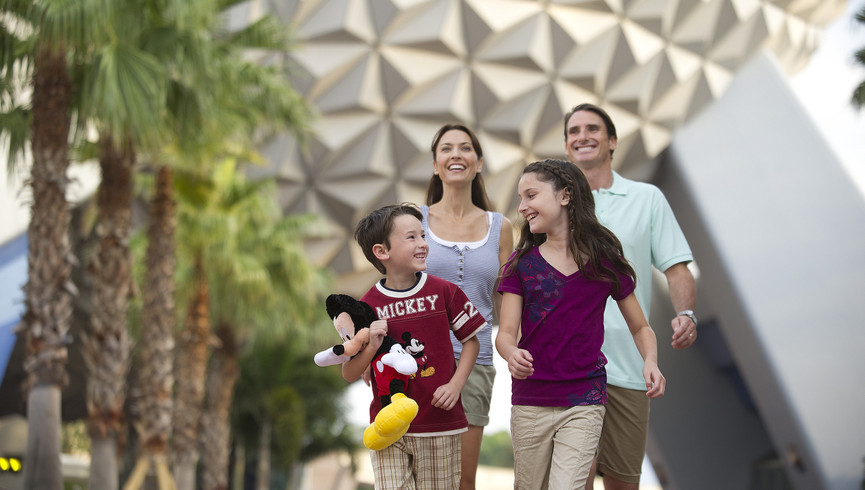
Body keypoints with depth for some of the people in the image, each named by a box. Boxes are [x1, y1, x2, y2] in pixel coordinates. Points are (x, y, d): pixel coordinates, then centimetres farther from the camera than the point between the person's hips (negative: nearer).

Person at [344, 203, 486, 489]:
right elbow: (349, 375, -1)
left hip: (440, 425, 1)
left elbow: (471, 340, 9)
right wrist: (372, 346, -19)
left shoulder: (443, 292, -2)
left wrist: (456, 384, -3)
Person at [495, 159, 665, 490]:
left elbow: (640, 328, 9)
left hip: (584, 403, -2)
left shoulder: (604, 261, 1)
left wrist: (650, 361, -12)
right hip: (529, 404, 2)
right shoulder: (521, 263, 3)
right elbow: (505, 333, -4)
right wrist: (512, 354, -27)